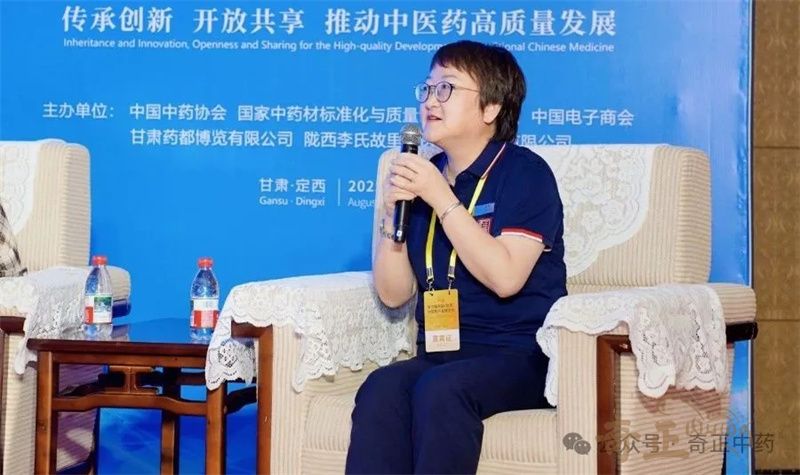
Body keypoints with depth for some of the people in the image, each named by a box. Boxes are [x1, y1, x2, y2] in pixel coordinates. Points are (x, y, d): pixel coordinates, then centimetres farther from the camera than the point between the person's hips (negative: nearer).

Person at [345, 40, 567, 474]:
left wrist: (442, 199, -16)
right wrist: (393, 212, -4)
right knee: (380, 389, -28)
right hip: (440, 353, 5)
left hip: (520, 355, -5)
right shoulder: (423, 179, 11)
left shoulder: (525, 173, -3)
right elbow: (393, 293, 10)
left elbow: (505, 277, -17)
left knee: (440, 388, -35)